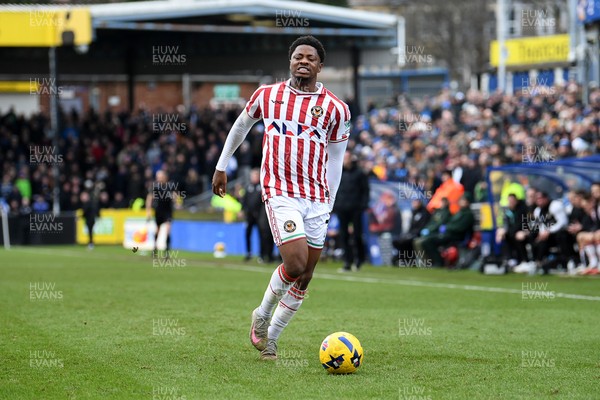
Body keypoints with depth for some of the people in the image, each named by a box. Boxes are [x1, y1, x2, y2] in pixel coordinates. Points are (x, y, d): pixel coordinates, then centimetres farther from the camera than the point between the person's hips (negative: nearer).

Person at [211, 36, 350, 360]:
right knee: (295, 265, -19)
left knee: (304, 278, 4)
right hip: (280, 193, -2)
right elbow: (240, 126, 21)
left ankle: (270, 339, 20)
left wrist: (328, 205, 10)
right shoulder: (267, 95, 4)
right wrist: (221, 167, 24)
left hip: (316, 199, 2)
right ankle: (262, 315, 8)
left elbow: (335, 161, 10)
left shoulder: (335, 108, 3)